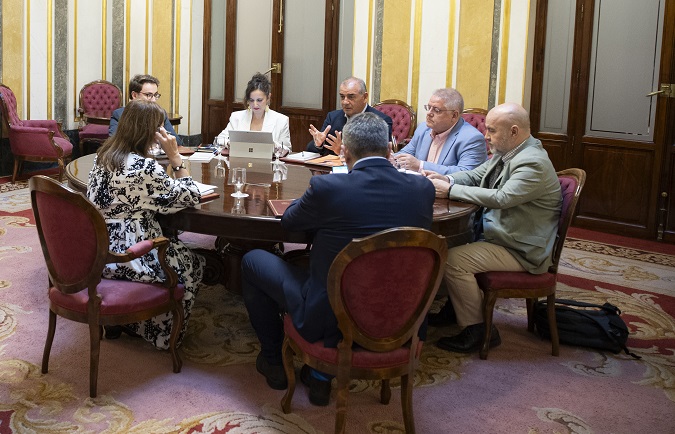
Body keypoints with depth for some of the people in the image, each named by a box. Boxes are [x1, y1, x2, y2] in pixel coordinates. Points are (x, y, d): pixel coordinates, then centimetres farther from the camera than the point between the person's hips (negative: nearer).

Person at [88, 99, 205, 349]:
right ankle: (164, 334, 22)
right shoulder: (145, 168, -22)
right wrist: (175, 156, -9)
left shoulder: (103, 155, 3)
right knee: (192, 263, 15)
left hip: (96, 252, 8)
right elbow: (190, 197, -14)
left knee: (174, 247, 29)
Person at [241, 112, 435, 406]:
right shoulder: (422, 189, -8)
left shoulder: (327, 187, -20)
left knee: (252, 260, 18)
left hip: (328, 317, -4)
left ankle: (272, 361, 32)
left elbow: (288, 221, 0)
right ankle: (322, 372, 30)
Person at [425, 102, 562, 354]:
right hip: (499, 233, 10)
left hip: (521, 250, -10)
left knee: (452, 260, -19)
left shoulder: (533, 164, -24)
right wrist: (447, 179, -7)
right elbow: (474, 176, 15)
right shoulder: (505, 153, 7)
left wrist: (451, 190, -27)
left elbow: (501, 198, -33)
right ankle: (454, 306, 19)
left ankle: (478, 330, -5)